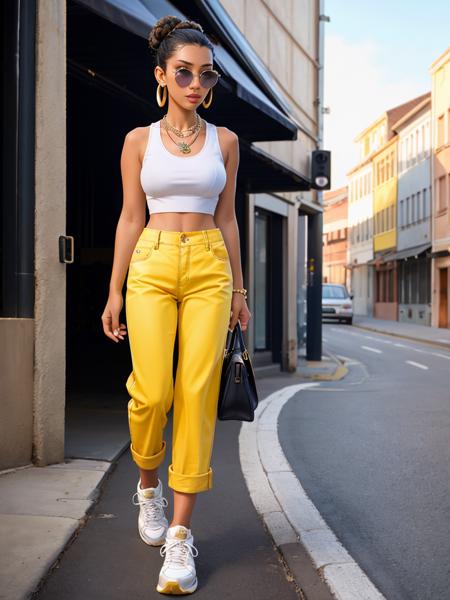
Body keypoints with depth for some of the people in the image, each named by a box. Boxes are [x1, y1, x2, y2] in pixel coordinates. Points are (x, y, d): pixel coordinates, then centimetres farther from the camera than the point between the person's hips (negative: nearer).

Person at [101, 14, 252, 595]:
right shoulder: (139, 141, 8)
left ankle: (180, 536, -2)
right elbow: (130, 218, 8)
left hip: (210, 269, 1)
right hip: (152, 266, -1)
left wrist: (238, 290, 12)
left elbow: (226, 219, 14)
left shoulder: (224, 141, 11)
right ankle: (148, 484, 21)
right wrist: (114, 293, 3)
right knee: (152, 392, -13)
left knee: (197, 393, -8)